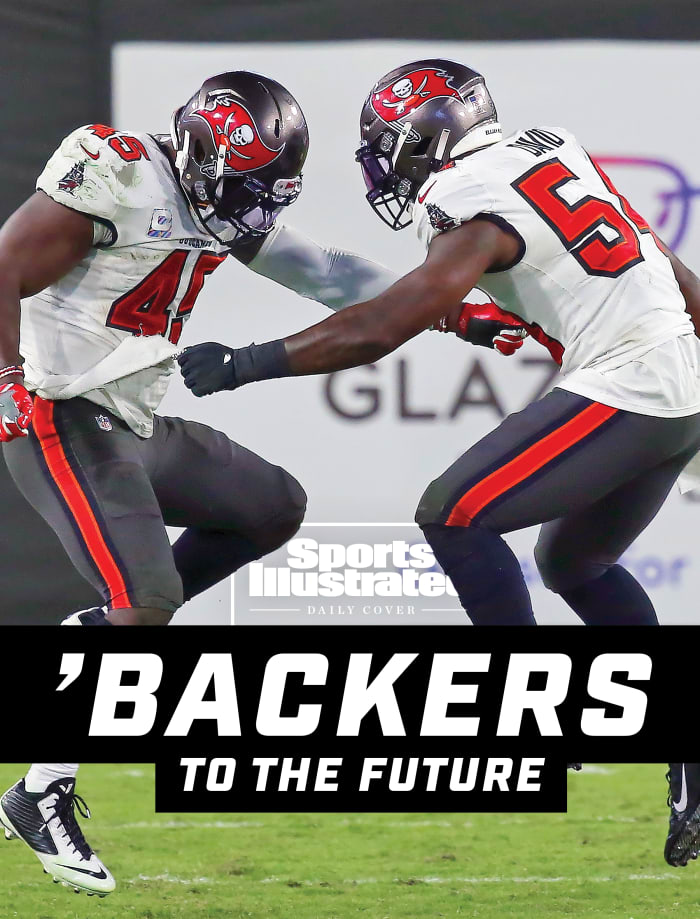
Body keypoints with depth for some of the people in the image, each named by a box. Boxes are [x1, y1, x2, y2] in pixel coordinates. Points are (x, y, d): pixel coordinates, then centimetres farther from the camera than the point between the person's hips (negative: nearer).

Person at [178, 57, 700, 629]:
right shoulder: (553, 147, 11)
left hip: (623, 391, -9)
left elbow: (380, 329, -19)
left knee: (452, 517, -6)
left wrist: (243, 364, -15)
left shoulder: (477, 207, -12)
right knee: (571, 562, 22)